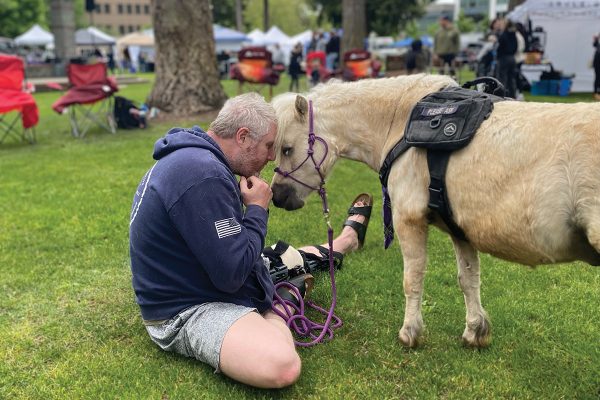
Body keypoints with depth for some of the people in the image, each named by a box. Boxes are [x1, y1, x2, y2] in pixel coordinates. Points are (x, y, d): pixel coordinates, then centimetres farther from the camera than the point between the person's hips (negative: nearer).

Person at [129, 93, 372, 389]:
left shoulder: (194, 159, 4)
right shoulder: (203, 176, -30)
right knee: (283, 366, -32)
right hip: (188, 311, -10)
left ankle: (348, 237, 51)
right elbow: (232, 274, -27)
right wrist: (257, 209, -15)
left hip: (212, 279, 10)